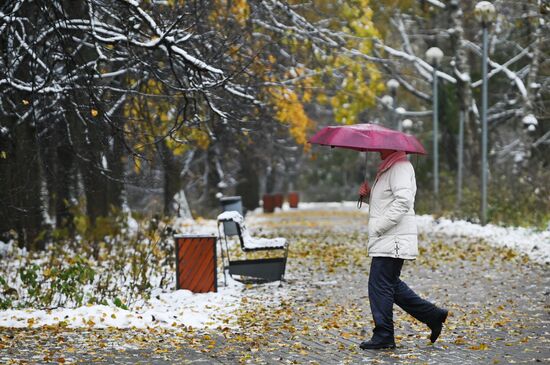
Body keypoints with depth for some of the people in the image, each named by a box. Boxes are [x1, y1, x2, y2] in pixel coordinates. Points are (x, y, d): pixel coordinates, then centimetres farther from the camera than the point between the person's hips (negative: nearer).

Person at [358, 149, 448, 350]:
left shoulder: (400, 167, -12)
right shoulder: (387, 168, 20)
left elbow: (403, 201, -24)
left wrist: (379, 226, -22)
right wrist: (368, 193, 9)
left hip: (393, 241, -11)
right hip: (386, 241, 11)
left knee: (380, 286, -7)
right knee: (391, 285, 15)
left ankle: (383, 336, -2)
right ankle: (433, 315, 20)